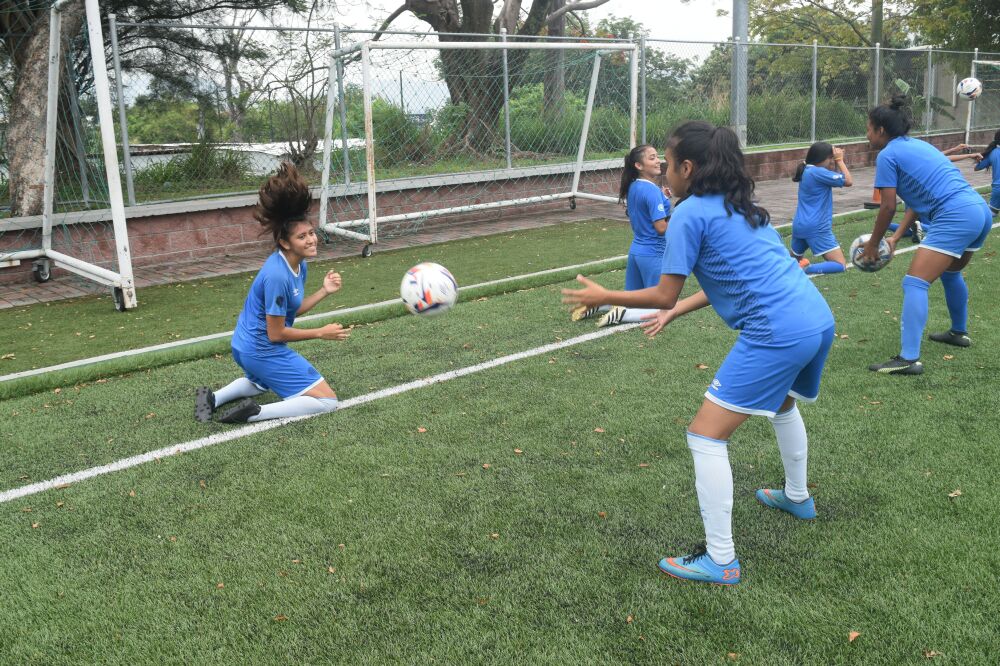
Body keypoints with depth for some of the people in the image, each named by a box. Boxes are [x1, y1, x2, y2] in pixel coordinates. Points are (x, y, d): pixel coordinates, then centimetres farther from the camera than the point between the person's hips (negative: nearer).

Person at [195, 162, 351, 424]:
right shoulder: (277, 275, -28)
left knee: (262, 383, 43)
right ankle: (255, 413, -14)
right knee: (327, 401, -7)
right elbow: (276, 333, -21)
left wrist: (324, 291, -2)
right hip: (263, 351, -10)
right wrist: (321, 333, -14)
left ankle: (213, 397, 24)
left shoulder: (299, 266, -1)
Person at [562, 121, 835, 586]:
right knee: (781, 400, 37)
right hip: (819, 319, 10)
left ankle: (720, 561, 2)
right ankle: (797, 498, 57)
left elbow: (664, 293, -5)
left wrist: (603, 297, 7)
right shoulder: (739, 205, 20)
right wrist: (675, 312, 24)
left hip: (777, 333, -10)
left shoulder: (691, 212, -7)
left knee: (706, 436, -3)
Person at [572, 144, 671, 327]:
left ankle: (594, 304, 7)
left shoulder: (632, 187, 6)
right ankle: (619, 315, -15)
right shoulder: (652, 190, -19)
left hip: (636, 250, 8)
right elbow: (662, 227, -22)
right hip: (653, 255, -8)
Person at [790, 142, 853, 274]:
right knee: (840, 265, -11)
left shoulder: (807, 171, 13)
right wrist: (839, 160, -1)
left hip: (799, 225, 9)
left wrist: (837, 161, 11)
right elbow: (848, 181, -11)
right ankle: (804, 269, -26)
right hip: (816, 228, -9)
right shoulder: (817, 172, -14)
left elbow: (836, 178, 25)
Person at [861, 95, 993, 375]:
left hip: (956, 217, -9)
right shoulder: (917, 145, 23)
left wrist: (872, 245, 8)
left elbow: (888, 207, -4)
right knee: (950, 272, 31)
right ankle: (959, 332, 48)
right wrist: (896, 237, 24)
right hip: (980, 209, 9)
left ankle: (909, 358, -21)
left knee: (915, 283, -12)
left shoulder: (888, 155, -3)